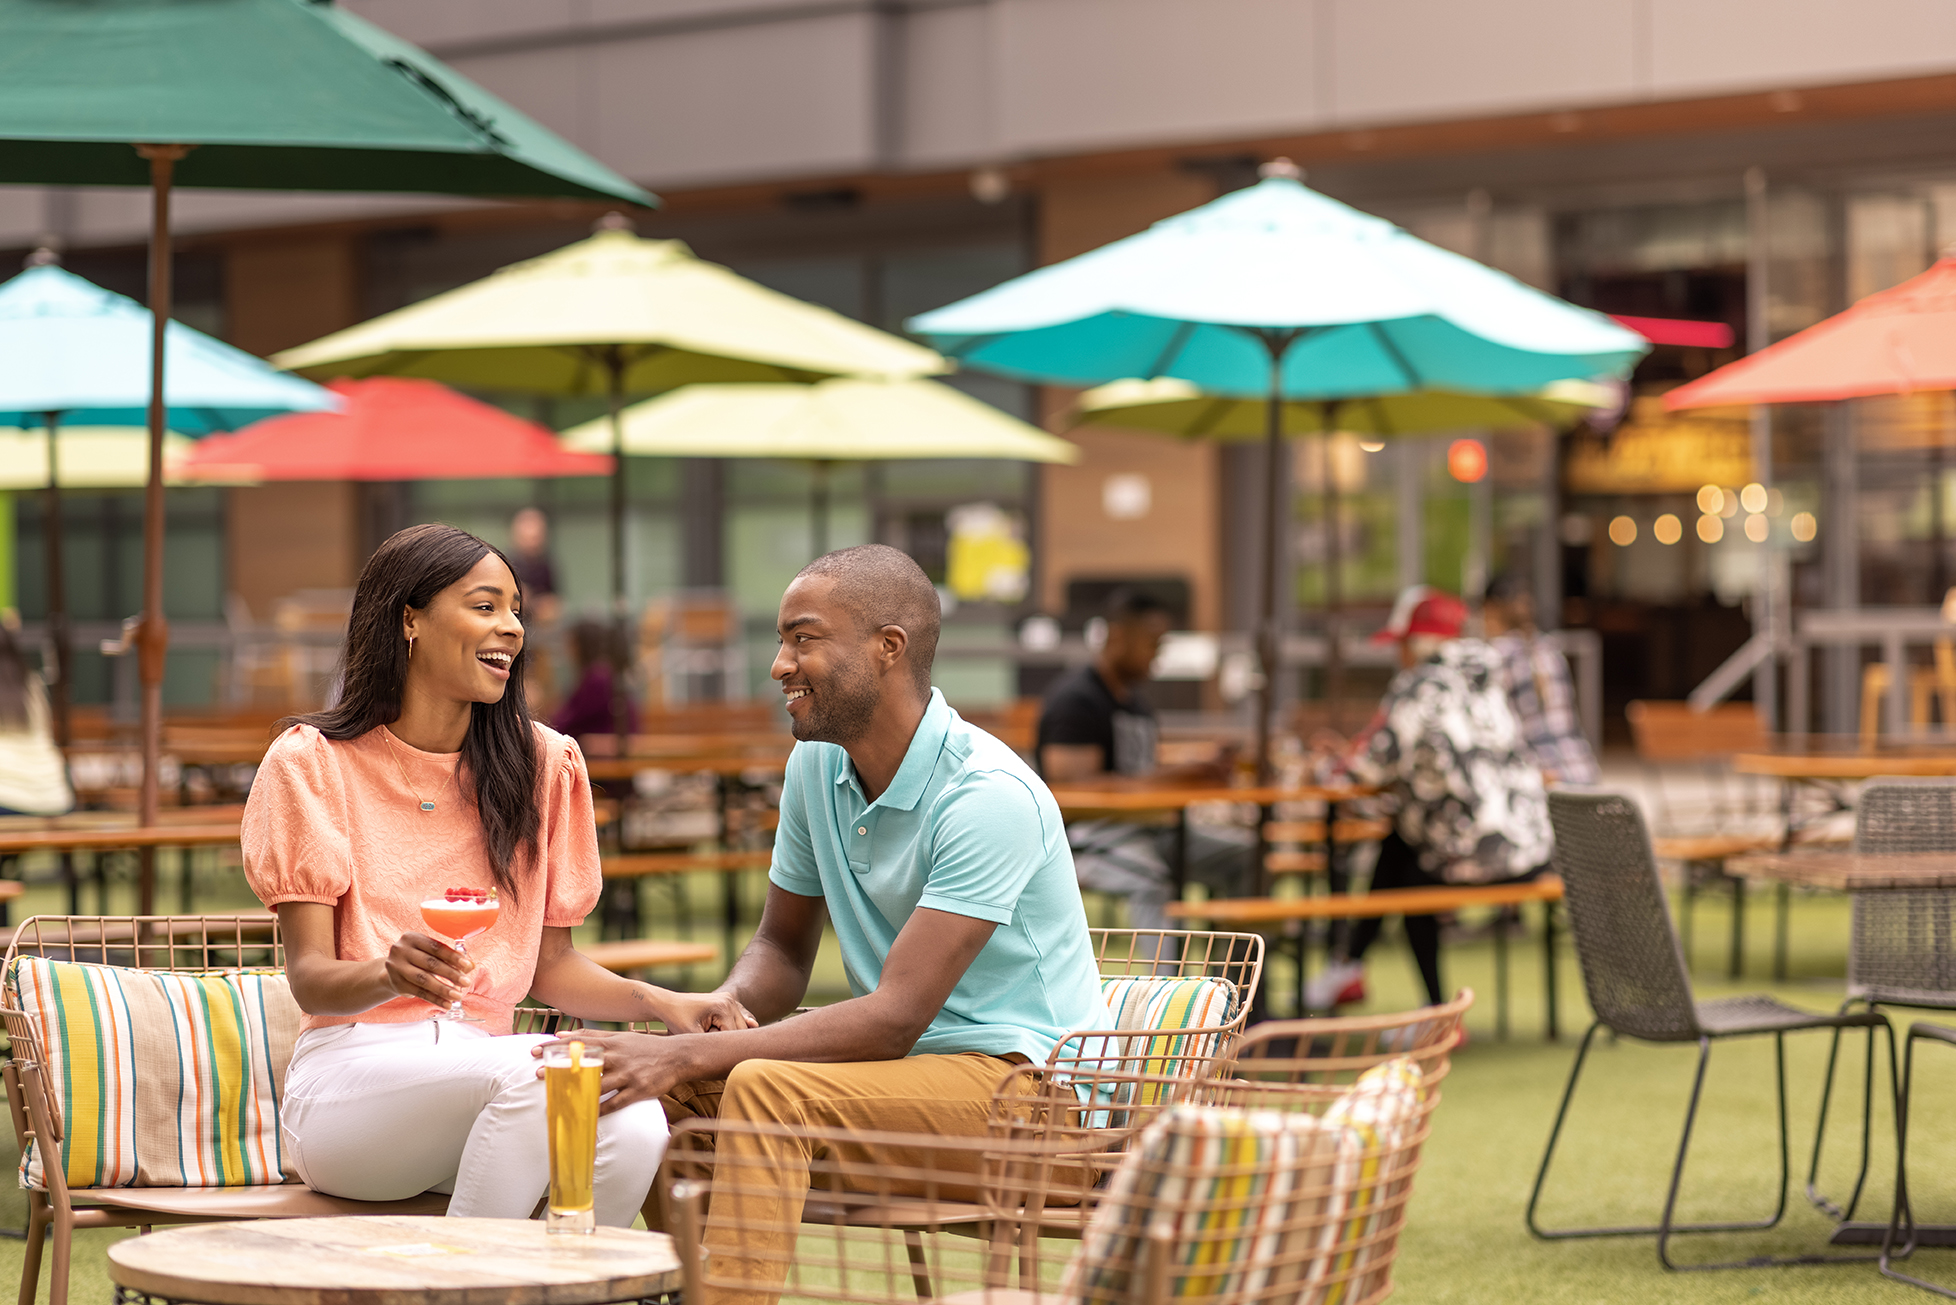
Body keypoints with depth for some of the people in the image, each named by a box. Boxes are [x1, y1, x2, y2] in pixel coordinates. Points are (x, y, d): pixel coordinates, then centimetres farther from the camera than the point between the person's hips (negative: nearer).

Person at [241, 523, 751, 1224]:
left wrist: (659, 1002, -4)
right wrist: (389, 972, -28)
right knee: (529, 1071, -36)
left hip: (481, 1066, 4)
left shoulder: (543, 764, 11)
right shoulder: (311, 763, 0)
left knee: (635, 1130, -31)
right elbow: (309, 977, -5)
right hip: (352, 1074, -4)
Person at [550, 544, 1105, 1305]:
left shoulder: (988, 797, -21)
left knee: (766, 1090, -30)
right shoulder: (817, 765, 5)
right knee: (664, 1084, -9)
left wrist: (688, 1054, -30)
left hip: (1025, 1080, -8)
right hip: (902, 1065, 8)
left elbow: (895, 1017, -26)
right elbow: (783, 948, 16)